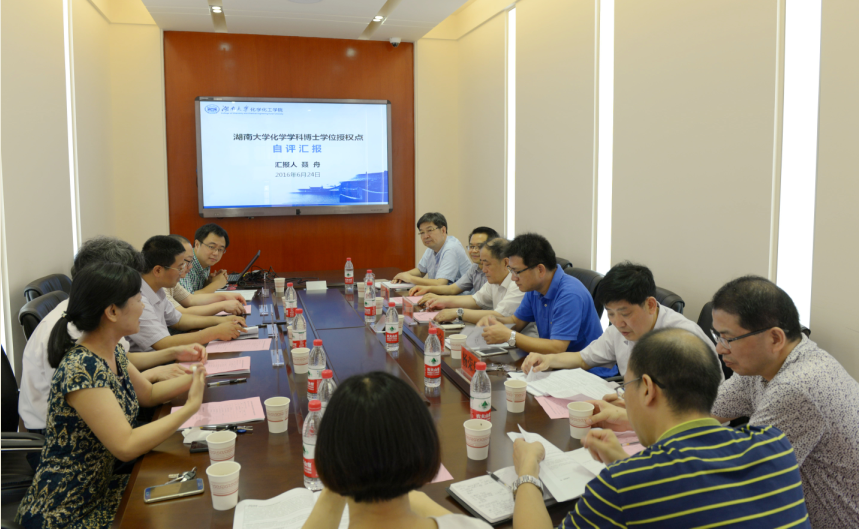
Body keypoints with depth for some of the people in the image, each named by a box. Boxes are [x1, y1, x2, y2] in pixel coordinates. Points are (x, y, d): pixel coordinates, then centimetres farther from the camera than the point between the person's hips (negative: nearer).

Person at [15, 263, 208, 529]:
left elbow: (148, 394, 15)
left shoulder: (113, 352, 0)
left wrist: (194, 377, -2)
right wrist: (190, 407, -23)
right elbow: (126, 446, -30)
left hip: (102, 485, 8)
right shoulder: (81, 369, -27)